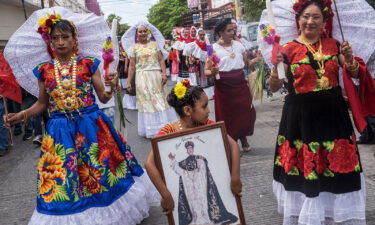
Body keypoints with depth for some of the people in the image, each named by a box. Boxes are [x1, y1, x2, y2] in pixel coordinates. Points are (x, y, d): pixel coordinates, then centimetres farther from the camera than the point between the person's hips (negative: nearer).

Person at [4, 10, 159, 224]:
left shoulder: (88, 64, -2)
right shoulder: (44, 70, 3)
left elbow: (103, 97, -1)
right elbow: (42, 104, 12)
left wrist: (111, 87, -22)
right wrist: (21, 115, -2)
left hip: (91, 126, -1)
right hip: (61, 131, 2)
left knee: (101, 173, 8)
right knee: (63, 181, 7)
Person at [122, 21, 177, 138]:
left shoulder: (155, 44, 7)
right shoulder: (134, 47, 6)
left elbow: (161, 60, 2)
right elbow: (132, 66, 4)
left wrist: (164, 74, -9)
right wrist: (129, 81, 0)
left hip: (156, 75, 1)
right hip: (142, 77, 0)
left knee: (160, 101, 3)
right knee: (146, 102, 3)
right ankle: (151, 130, 10)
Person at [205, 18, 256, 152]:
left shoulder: (238, 45, 5)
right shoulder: (214, 49, -8)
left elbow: (246, 63, 15)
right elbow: (206, 71, -9)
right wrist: (212, 72, -30)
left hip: (241, 85, 4)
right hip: (223, 88, -4)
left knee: (244, 113, 8)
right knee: (226, 116, 6)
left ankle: (243, 139, 30)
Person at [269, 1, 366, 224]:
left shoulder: (333, 45, 5)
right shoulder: (288, 50, -5)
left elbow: (354, 74, 10)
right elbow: (274, 87, -7)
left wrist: (349, 59, -10)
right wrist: (275, 66, -25)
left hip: (332, 113, 3)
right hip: (301, 116, -3)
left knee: (337, 166, 11)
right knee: (304, 167, 5)